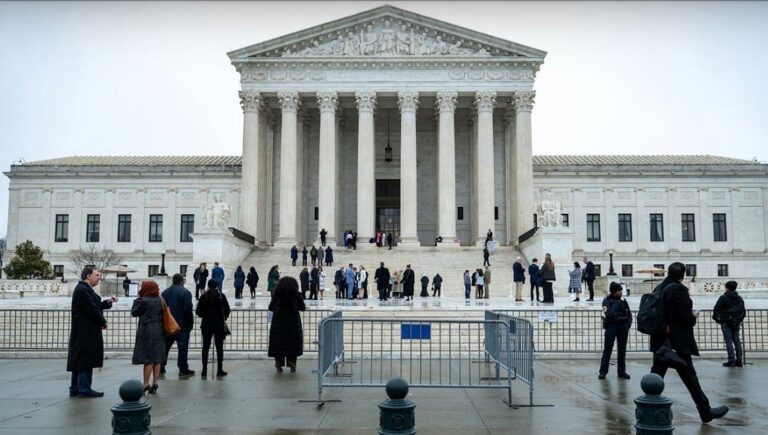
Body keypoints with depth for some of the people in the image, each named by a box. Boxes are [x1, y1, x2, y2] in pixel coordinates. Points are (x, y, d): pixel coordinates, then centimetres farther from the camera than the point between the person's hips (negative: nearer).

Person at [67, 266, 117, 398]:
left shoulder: (84, 289, 17)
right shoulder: (82, 290, -17)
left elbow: (95, 306, 18)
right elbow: (92, 309, -21)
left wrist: (108, 302, 4)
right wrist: (103, 322, -9)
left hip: (82, 332, 11)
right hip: (86, 332, -11)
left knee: (79, 360, 14)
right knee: (86, 359, -5)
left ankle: (75, 389, 20)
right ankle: (84, 389, 0)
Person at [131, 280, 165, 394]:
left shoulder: (144, 301, -13)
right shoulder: (160, 300, 7)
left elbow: (134, 312, -2)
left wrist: (138, 298, 4)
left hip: (147, 333, -6)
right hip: (159, 333, 6)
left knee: (148, 359, -3)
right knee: (157, 359, 7)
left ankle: (146, 384, -1)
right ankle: (155, 384, 10)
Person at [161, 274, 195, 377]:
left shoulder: (165, 292, 10)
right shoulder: (185, 292, -11)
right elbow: (188, 309, -16)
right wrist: (191, 322, -7)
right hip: (182, 324, -6)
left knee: (165, 345, 14)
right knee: (183, 346, -2)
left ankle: (161, 367, 17)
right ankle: (183, 369, -3)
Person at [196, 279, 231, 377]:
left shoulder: (204, 296, -4)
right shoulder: (221, 296, -5)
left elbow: (198, 311, -3)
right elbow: (227, 310, -3)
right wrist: (224, 318, 16)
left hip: (206, 325, 1)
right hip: (219, 325, -1)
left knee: (205, 347, 8)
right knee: (219, 347, 5)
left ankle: (204, 370, 8)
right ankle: (220, 370, 5)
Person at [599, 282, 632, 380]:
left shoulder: (623, 300, 8)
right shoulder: (607, 300, -5)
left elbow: (629, 314, 11)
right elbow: (608, 314, -17)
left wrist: (628, 325, -2)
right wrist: (617, 304, -16)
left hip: (623, 327, 5)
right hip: (611, 327, -4)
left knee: (622, 350, 9)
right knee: (607, 349, -3)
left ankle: (622, 371, 17)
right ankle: (602, 371, 1)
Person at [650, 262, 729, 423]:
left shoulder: (658, 289, 8)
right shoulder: (679, 289, -15)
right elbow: (686, 318, -18)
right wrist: (694, 317, 3)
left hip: (660, 343, 7)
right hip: (677, 343, -7)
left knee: (656, 375, 8)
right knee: (690, 378, 4)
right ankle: (705, 411, 17)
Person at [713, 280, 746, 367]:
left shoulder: (723, 298, -10)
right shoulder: (739, 298, 9)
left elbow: (716, 309, -14)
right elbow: (743, 311, 14)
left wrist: (715, 318, 2)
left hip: (726, 322, -5)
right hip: (736, 323, 6)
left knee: (728, 341, -4)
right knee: (737, 340, 10)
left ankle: (731, 360, -6)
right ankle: (739, 360, 9)